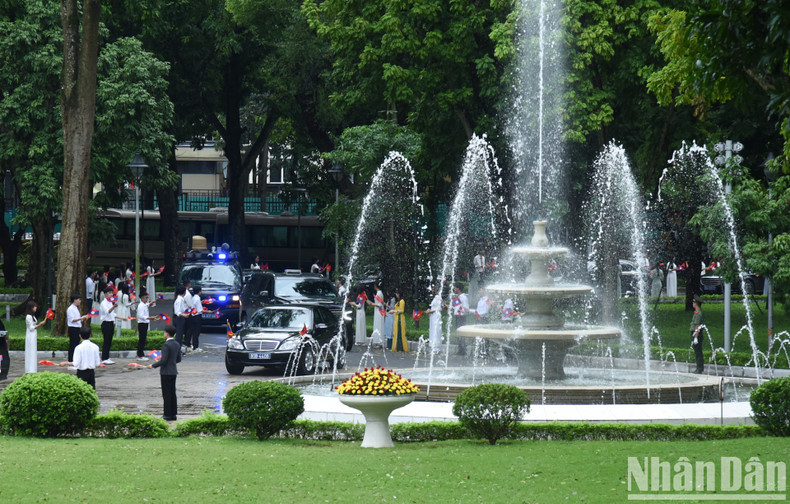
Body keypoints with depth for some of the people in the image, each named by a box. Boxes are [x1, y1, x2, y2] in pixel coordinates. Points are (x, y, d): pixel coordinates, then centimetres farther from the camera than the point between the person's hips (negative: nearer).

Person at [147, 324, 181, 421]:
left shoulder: (166, 345, -18)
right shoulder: (177, 344, 7)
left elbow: (163, 360, -20)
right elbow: (179, 359, 13)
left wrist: (153, 365, -8)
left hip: (166, 372, -8)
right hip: (173, 372, 8)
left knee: (166, 394, -3)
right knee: (172, 394, 11)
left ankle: (168, 415, -2)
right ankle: (173, 414, 13)